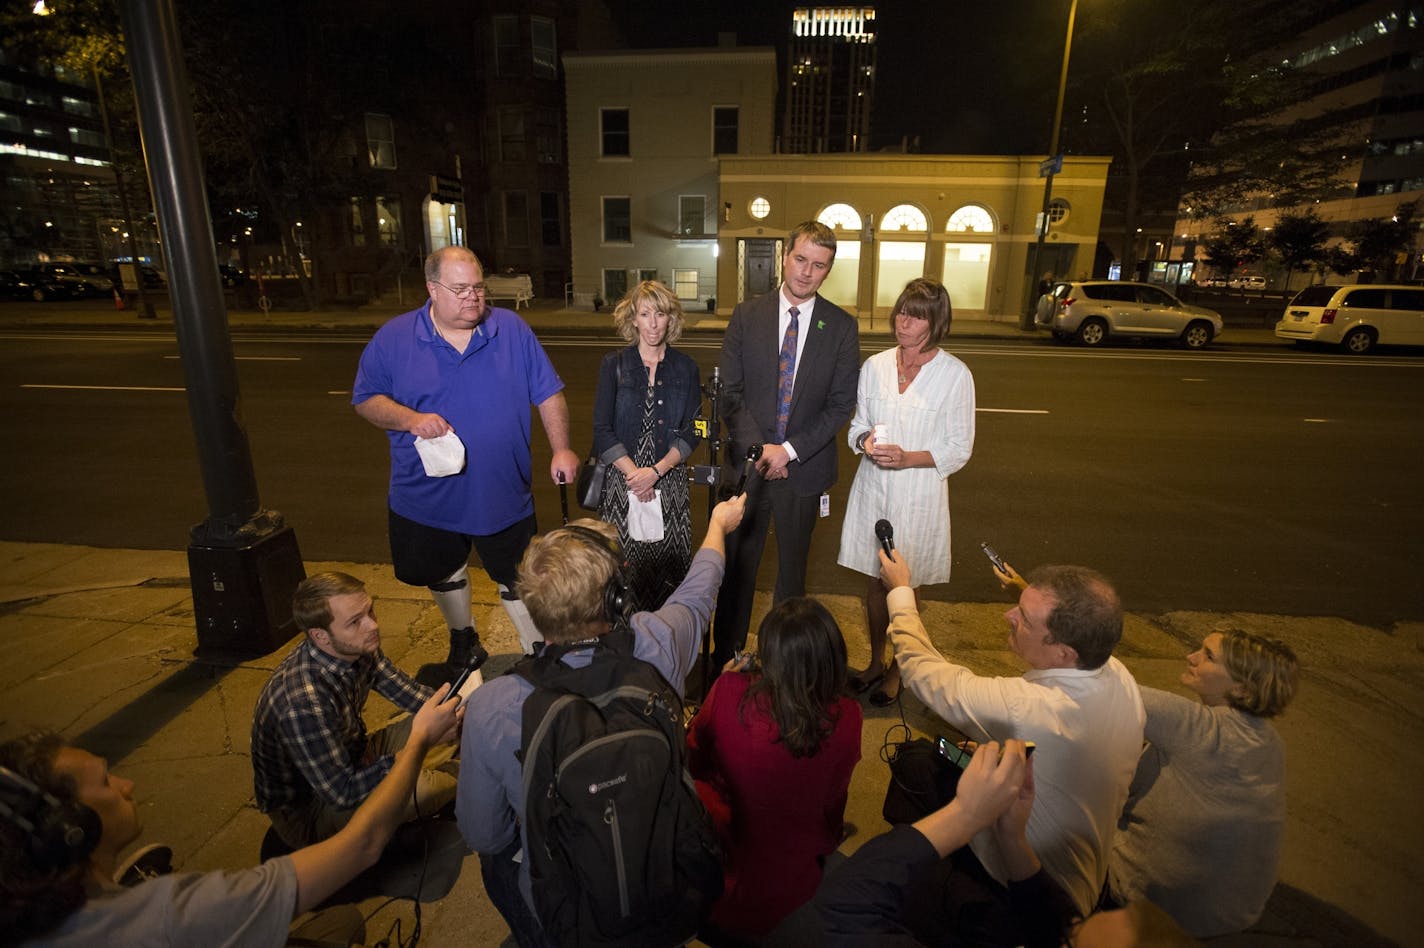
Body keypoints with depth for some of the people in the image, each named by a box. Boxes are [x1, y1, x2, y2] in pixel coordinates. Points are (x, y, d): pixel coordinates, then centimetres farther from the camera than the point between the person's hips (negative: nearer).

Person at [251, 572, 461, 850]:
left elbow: (407, 691, 1)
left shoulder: (355, 647, -14)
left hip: (353, 758, 7)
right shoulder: (303, 703, -37)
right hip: (305, 810, -7)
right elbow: (343, 794, -30)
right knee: (422, 789, -30)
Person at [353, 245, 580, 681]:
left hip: (503, 494, -2)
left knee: (518, 583, 9)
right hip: (427, 498, 2)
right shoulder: (393, 339, -4)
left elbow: (549, 394, -2)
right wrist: (411, 419, -19)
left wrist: (561, 449, -12)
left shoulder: (513, 330, -4)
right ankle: (464, 647, 48)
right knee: (444, 575, 22)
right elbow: (366, 400, 0)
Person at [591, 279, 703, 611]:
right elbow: (602, 431, -2)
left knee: (668, 565, 3)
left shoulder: (686, 369, 5)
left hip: (669, 481, 1)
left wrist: (656, 471, -12)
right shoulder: (614, 365, 2)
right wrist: (633, 473, -11)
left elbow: (691, 434, 1)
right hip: (621, 480, -1)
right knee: (621, 568, 1)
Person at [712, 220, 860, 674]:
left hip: (804, 466, 0)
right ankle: (726, 657, 27)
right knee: (737, 565, 10)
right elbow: (729, 390, -2)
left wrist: (789, 449, -13)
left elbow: (842, 402, -4)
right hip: (749, 461, 0)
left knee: (792, 568, 15)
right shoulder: (747, 315, 0)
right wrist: (758, 447, -13)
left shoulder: (841, 326, -1)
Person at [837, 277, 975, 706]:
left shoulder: (955, 375, -8)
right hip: (873, 489, 3)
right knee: (875, 582, 15)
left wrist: (908, 457, -21)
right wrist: (865, 442, -12)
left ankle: (897, 671, 31)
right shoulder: (874, 366, 3)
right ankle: (875, 662, 36)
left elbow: (960, 448, -5)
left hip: (919, 496, -3)